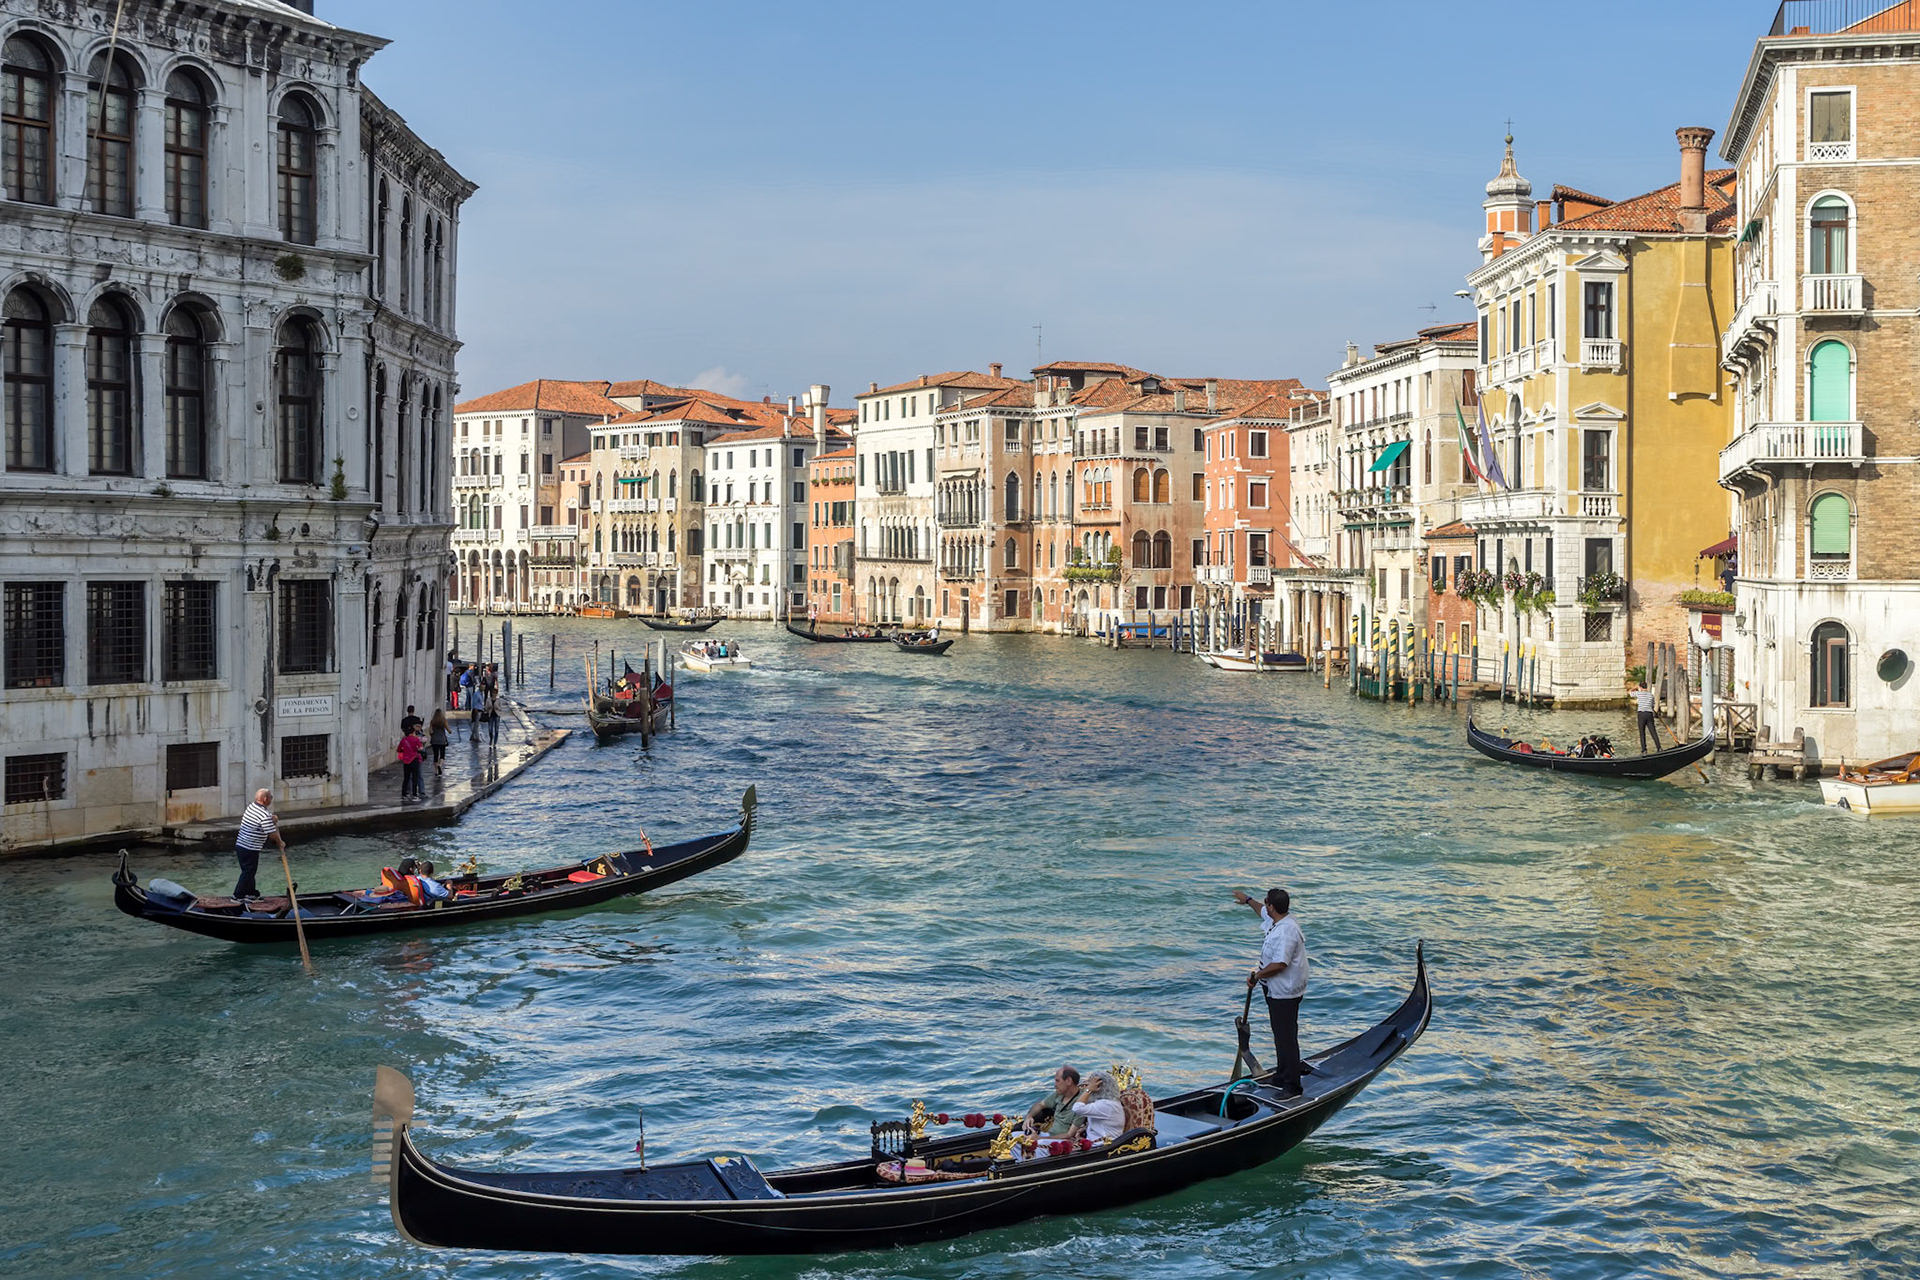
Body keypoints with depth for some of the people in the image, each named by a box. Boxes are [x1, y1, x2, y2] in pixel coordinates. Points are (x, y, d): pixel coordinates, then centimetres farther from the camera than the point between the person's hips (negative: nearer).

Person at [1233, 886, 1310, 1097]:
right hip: (1277, 991, 11)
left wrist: (1257, 975, -16)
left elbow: (1279, 964, -29)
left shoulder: (1286, 931, -27)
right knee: (1281, 1036, 19)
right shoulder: (1276, 921, 6)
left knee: (1287, 1038, -7)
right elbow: (1264, 912, 32)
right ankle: (1281, 1078, 30)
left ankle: (1292, 1087, -4)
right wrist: (1248, 900, 47)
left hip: (1285, 994, -11)